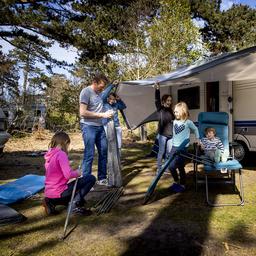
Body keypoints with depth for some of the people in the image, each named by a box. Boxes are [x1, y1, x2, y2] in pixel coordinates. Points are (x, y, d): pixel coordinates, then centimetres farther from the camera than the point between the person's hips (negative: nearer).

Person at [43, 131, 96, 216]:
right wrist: (77, 173, -5)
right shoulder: (61, 154, -15)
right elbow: (68, 175, -24)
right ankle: (76, 204, -8)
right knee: (91, 178, -5)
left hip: (48, 193, 8)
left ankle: (51, 202, 15)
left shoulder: (49, 155, 10)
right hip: (59, 192, -8)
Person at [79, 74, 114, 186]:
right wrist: (102, 115, -18)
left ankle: (102, 179, 24)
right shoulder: (86, 92, -12)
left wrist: (107, 113, 7)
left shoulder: (99, 92, 11)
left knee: (103, 152, 11)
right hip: (89, 126, -8)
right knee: (89, 155, -7)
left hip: (100, 126, 8)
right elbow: (83, 112, -19)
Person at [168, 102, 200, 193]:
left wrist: (197, 138, 15)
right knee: (170, 166, 3)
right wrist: (173, 145, 15)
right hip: (174, 146, 6)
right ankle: (176, 181, 25)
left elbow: (195, 129, 12)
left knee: (180, 167, -6)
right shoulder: (174, 121, 9)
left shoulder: (188, 122, -6)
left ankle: (182, 185, 13)